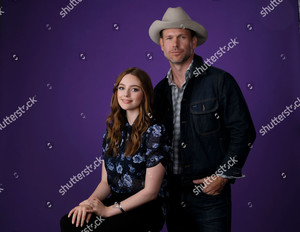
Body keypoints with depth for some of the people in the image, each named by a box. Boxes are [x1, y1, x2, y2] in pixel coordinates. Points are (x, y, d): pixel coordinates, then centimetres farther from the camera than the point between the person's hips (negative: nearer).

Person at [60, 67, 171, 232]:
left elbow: (151, 191, -11)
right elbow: (105, 182, 12)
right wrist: (90, 202, -9)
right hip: (116, 199, 5)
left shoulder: (154, 131, -9)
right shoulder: (113, 129, 11)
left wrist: (108, 210, -12)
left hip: (146, 208, -5)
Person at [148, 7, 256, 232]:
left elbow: (243, 131, -7)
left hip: (209, 191, -4)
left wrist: (223, 175, -11)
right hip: (172, 192, 5)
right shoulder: (160, 90, 9)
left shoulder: (219, 81, -6)